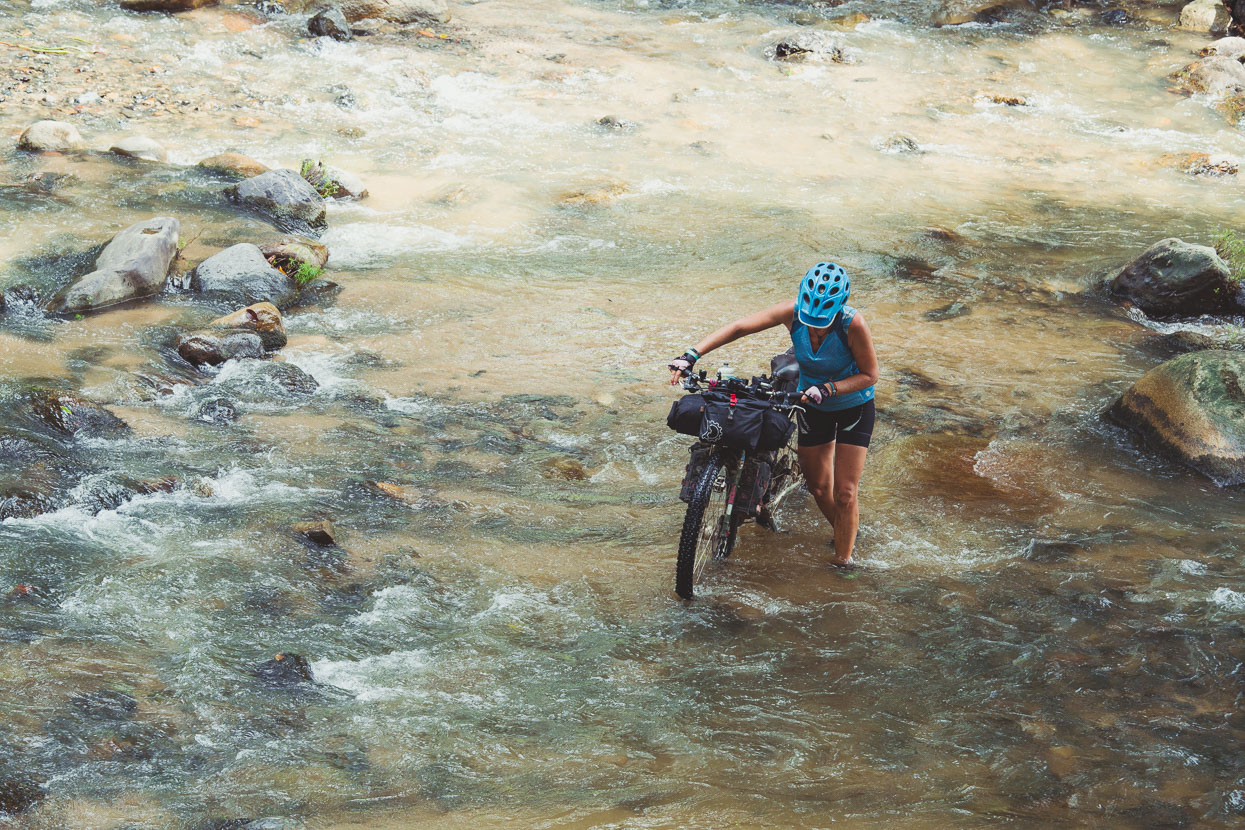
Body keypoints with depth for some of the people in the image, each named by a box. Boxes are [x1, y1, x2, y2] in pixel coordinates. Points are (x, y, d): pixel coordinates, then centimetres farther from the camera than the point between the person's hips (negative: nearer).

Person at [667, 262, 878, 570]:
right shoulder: (793, 312, -26)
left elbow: (869, 375, -22)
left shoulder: (852, 324, -34)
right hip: (813, 406, 4)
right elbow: (739, 327, -22)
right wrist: (691, 355, -30)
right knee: (817, 487, 14)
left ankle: (844, 560, 12)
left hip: (853, 407, -4)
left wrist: (828, 389, -36)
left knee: (844, 493, -6)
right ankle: (843, 534, 41)